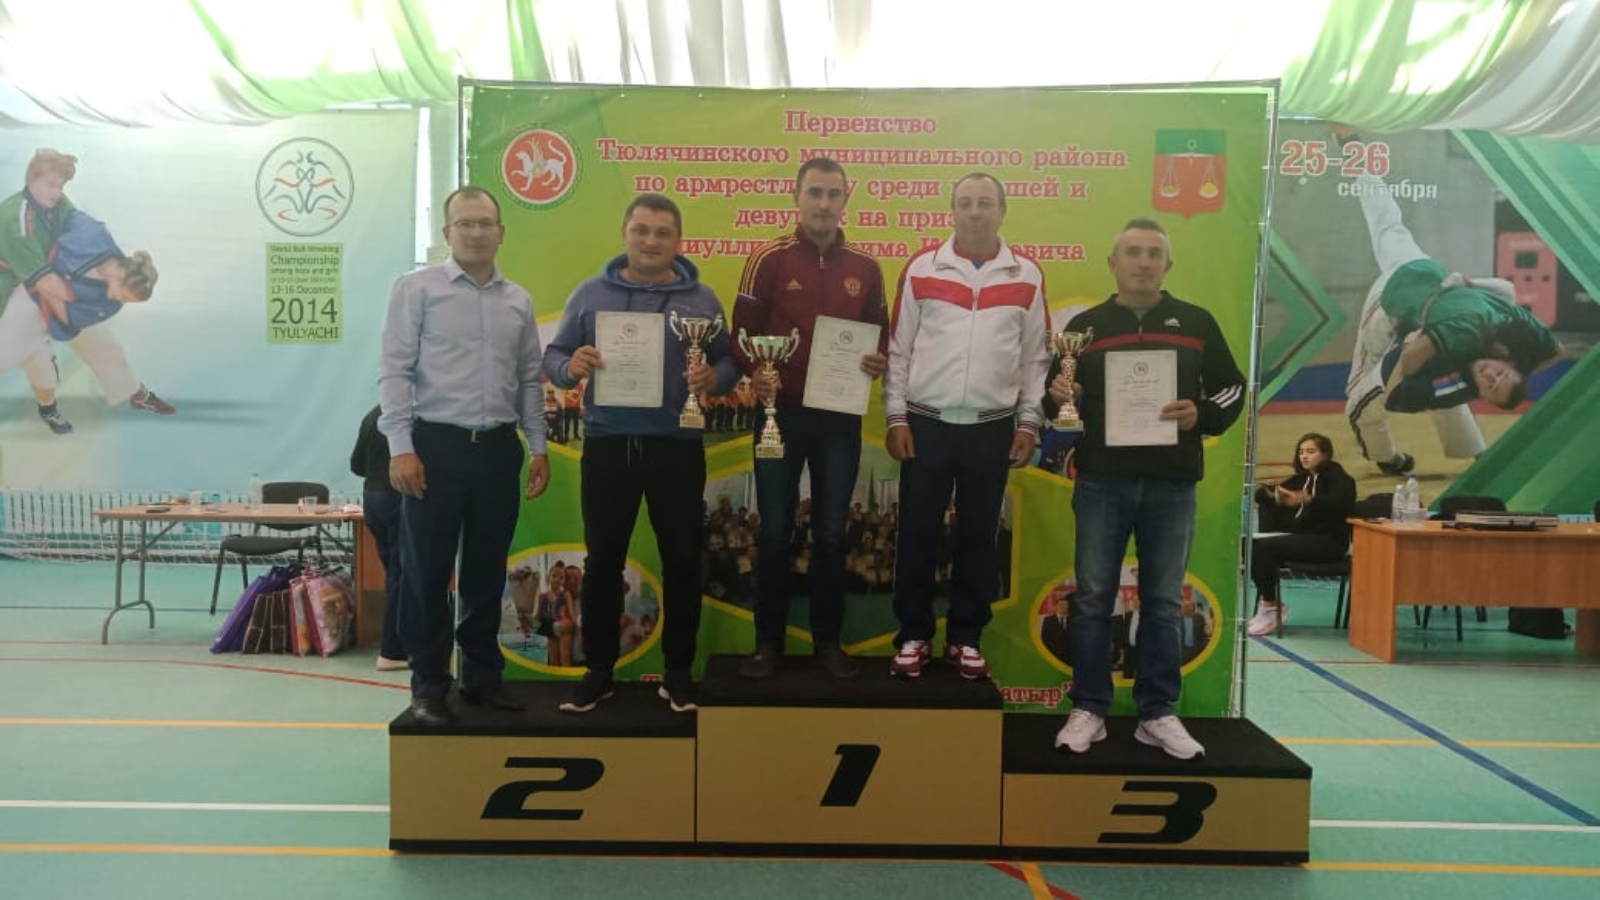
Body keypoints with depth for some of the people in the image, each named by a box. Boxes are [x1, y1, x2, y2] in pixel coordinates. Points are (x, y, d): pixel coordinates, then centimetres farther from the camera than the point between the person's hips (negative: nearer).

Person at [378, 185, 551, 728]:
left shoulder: (519, 300, 13)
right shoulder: (416, 288, 0)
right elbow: (394, 371, -6)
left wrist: (538, 447, 10)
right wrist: (401, 447, -14)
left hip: (499, 449, 4)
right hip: (436, 445, -4)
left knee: (488, 572, 11)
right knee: (426, 572, 2)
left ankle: (482, 677, 23)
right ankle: (428, 686, 14)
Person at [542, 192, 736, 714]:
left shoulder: (701, 298, 5)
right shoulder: (591, 294, 5)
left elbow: (729, 364, 5)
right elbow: (553, 355, 6)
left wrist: (713, 378, -18)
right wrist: (570, 366, -16)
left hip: (677, 446, 0)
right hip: (608, 445, 0)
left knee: (682, 561, 7)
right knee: (603, 562, 8)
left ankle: (679, 673, 21)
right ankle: (598, 671, 22)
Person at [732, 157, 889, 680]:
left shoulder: (865, 267, 7)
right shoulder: (769, 259, -1)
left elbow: (880, 335, 14)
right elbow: (742, 332, -2)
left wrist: (880, 361, -8)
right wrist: (754, 372, -21)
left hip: (840, 416, 2)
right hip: (781, 412, -2)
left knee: (831, 533, 9)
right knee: (774, 532, 5)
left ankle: (828, 641, 20)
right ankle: (768, 642, 16)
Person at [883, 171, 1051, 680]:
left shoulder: (1027, 277, 4)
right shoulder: (921, 269, 1)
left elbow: (1035, 357, 7)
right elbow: (899, 349, 2)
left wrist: (1028, 423, 2)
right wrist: (896, 417, -3)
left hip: (993, 427, 1)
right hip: (926, 422, -1)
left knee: (978, 535, 9)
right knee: (917, 533, 4)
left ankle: (966, 638, 21)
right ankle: (913, 636, 18)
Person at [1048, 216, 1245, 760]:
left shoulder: (1196, 323, 8)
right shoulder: (1085, 325, 7)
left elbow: (1232, 389, 10)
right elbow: (1055, 400, 10)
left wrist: (1202, 416, -9)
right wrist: (1056, 397, -13)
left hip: (1172, 486, 1)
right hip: (1102, 482, 0)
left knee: (1163, 603, 7)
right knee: (1093, 599, 2)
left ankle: (1158, 714, 18)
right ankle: (1088, 710, 13)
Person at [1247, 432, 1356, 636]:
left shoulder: (1336, 476, 0)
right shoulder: (1301, 478, 20)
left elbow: (1339, 500, -25)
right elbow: (1260, 495, 12)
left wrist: (1307, 499, -41)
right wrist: (1273, 493, -12)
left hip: (1329, 541, -7)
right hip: (1303, 537, 7)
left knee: (1266, 546, -26)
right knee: (1254, 545, -17)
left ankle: (1271, 607, -16)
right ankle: (1268, 602, -12)